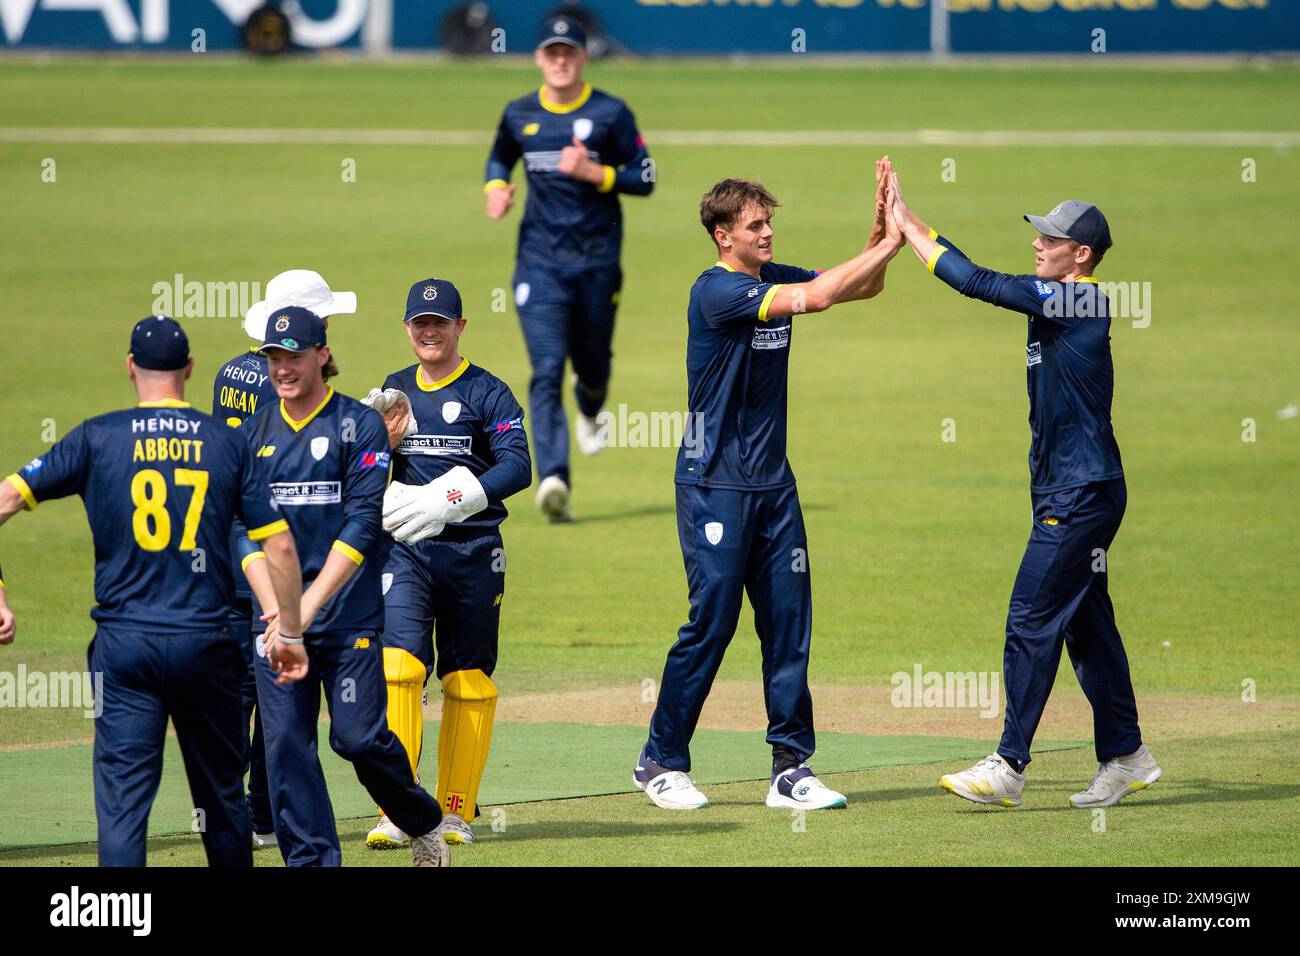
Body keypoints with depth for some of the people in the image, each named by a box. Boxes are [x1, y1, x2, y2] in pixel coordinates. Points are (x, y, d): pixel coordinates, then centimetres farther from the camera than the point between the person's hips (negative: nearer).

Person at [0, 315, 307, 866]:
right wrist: (291, 634, 11)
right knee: (221, 794, 15)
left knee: (122, 800, -5)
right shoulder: (226, 443, 4)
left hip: (125, 645, -1)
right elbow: (279, 544, 2)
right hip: (206, 643, 1)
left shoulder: (97, 437, 1)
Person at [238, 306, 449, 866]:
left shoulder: (360, 425, -1)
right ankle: (311, 861, 3)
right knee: (284, 741, -3)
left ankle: (424, 826, 18)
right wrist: (276, 608, -12)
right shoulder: (255, 433, 11)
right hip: (275, 612, 4)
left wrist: (309, 605, -19)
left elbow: (361, 525, -10)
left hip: (348, 612, -4)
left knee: (358, 735, -7)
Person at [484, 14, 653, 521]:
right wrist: (495, 188, 3)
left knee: (592, 364, 14)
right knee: (547, 370, -15)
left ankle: (589, 413, 53)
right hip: (539, 263, 0)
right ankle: (553, 480, -26)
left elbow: (645, 179, -1)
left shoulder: (610, 113, -2)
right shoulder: (519, 115, 7)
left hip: (597, 261, 0)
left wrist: (594, 173, -17)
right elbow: (499, 158, 25)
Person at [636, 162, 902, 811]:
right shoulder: (717, 290, -14)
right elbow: (816, 297, -23)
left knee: (788, 621, 4)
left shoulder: (773, 281, 10)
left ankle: (791, 768, 7)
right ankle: (661, 762, 7)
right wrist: (888, 245, -18)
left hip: (772, 481, 7)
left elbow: (862, 289, 12)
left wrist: (881, 231, -6)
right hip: (716, 484, -7)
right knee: (712, 621, -6)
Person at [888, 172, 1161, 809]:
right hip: (1069, 490, 10)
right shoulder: (1055, 300, 11)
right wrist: (904, 222, 8)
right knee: (1086, 621, 14)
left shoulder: (1080, 300, -16)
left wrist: (906, 225, -12)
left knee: (1032, 619, -9)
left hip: (1082, 493, -10)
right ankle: (1124, 757, 20)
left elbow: (975, 282, -19)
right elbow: (976, 274, 14)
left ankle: (1009, 766, -8)